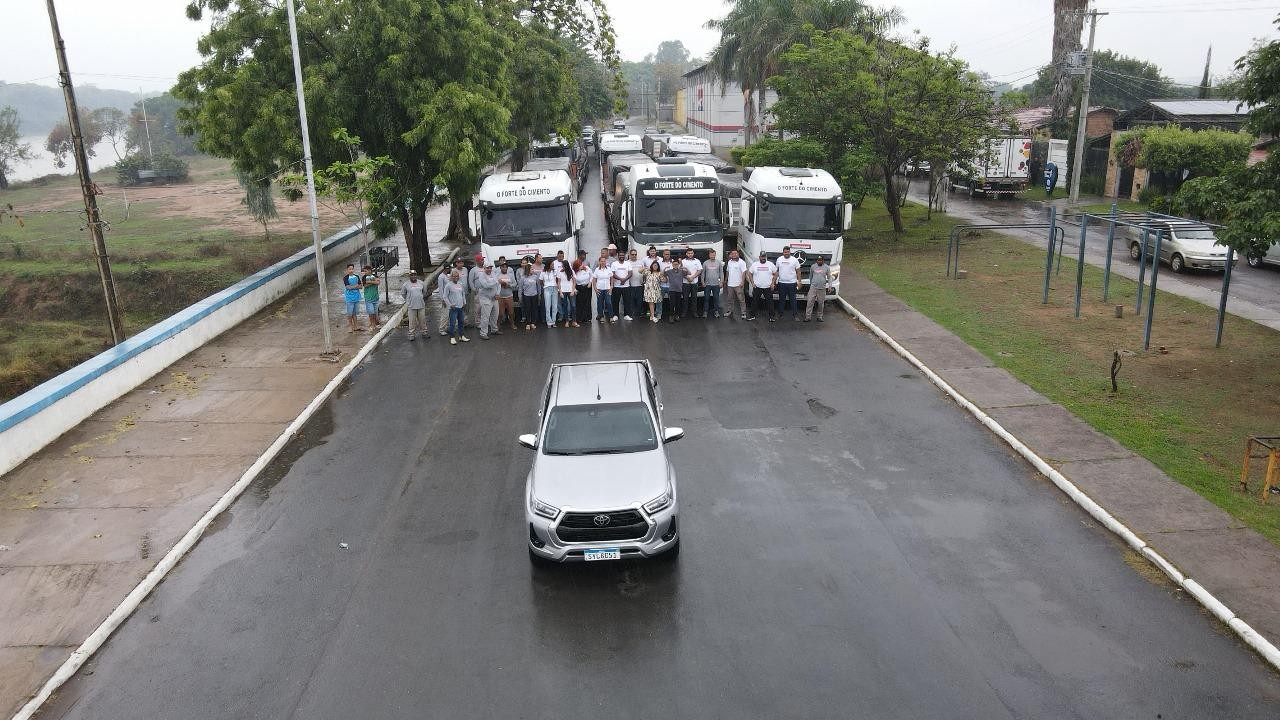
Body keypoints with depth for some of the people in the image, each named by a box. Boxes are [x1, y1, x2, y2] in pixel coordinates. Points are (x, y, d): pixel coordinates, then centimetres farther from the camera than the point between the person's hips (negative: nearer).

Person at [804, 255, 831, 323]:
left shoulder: (827, 267, 3)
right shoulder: (813, 266, 4)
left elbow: (829, 277, 8)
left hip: (822, 288, 0)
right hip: (813, 287, 0)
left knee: (821, 303, 6)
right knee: (810, 302, -7)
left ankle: (820, 317, 17)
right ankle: (807, 317, -5)